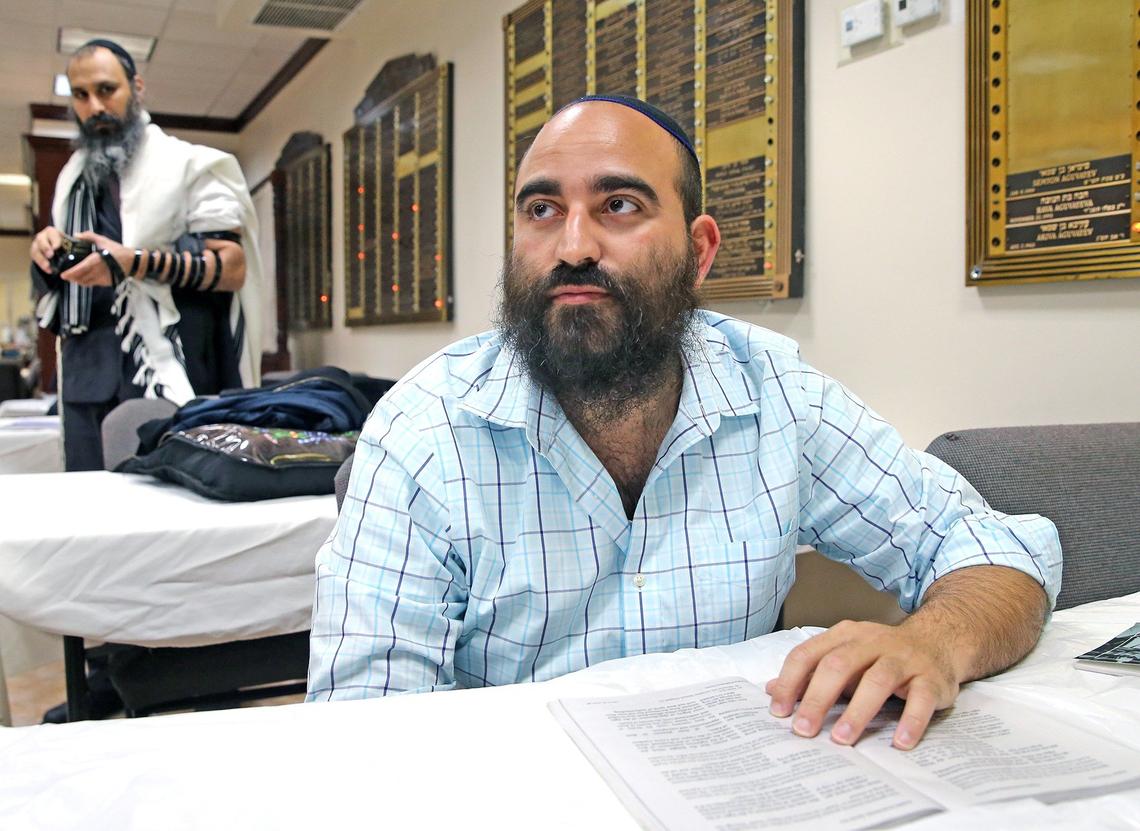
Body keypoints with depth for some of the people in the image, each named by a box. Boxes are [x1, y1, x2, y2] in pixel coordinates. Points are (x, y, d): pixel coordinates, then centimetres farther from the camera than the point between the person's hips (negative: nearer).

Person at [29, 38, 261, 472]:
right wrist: (47, 255, 1)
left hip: (164, 373, -5)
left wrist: (137, 263, -20)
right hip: (86, 377, 5)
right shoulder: (73, 179, 19)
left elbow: (233, 267, -9)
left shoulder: (188, 164, 1)